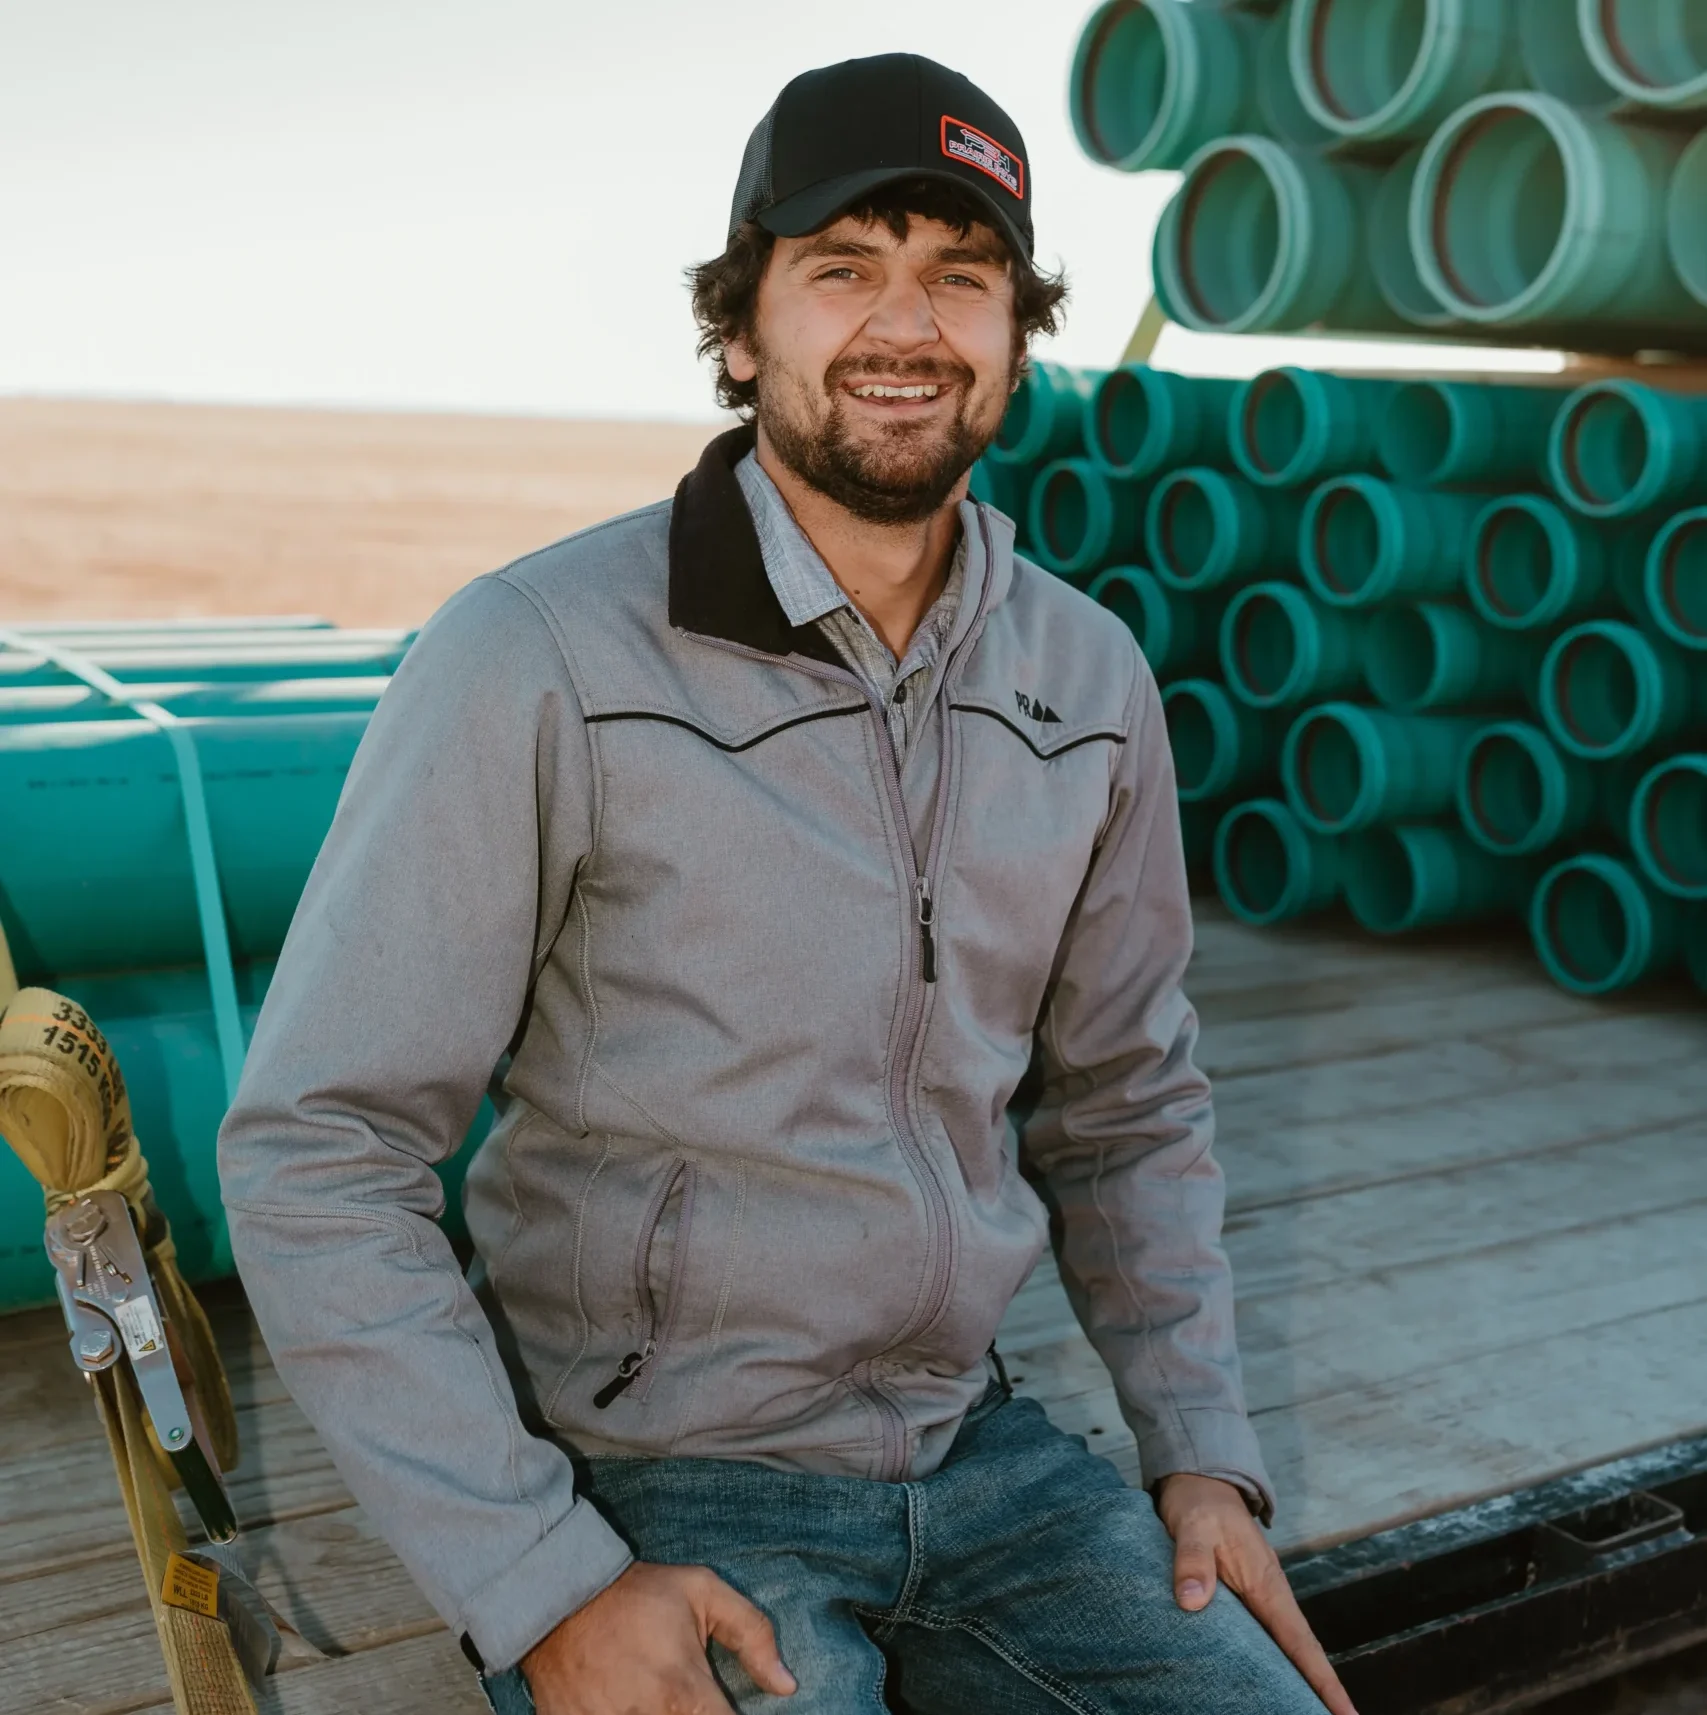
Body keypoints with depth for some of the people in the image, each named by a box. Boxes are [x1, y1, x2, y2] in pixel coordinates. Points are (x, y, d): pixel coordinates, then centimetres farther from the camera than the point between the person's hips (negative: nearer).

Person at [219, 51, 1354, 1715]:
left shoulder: (1092, 681, 1)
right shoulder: (536, 660, -16)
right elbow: (316, 1156, -15)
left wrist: (1201, 1446, 4)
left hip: (976, 1445, 5)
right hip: (651, 1494, -4)